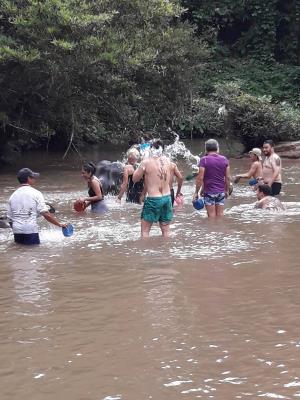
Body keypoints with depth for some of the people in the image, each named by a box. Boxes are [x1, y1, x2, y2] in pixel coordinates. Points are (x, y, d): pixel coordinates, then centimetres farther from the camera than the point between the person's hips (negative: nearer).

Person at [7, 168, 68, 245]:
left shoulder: (13, 196, 11)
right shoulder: (35, 193, -4)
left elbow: (10, 218, 13)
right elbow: (46, 214, -10)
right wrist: (59, 224, -2)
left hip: (16, 232, 5)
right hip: (31, 230, -5)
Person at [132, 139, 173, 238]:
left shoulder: (146, 162, -12)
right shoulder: (168, 161, -1)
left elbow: (135, 179, -1)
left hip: (153, 199, -4)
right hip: (167, 197, 4)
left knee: (145, 230, 6)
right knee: (166, 230, 14)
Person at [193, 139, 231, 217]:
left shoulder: (204, 160, -9)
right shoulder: (224, 159, 3)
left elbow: (200, 178, -12)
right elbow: (228, 177, 6)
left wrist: (196, 192, -4)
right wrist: (227, 190, 18)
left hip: (209, 192, -4)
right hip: (221, 192, 4)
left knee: (211, 215, 1)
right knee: (220, 215, 8)